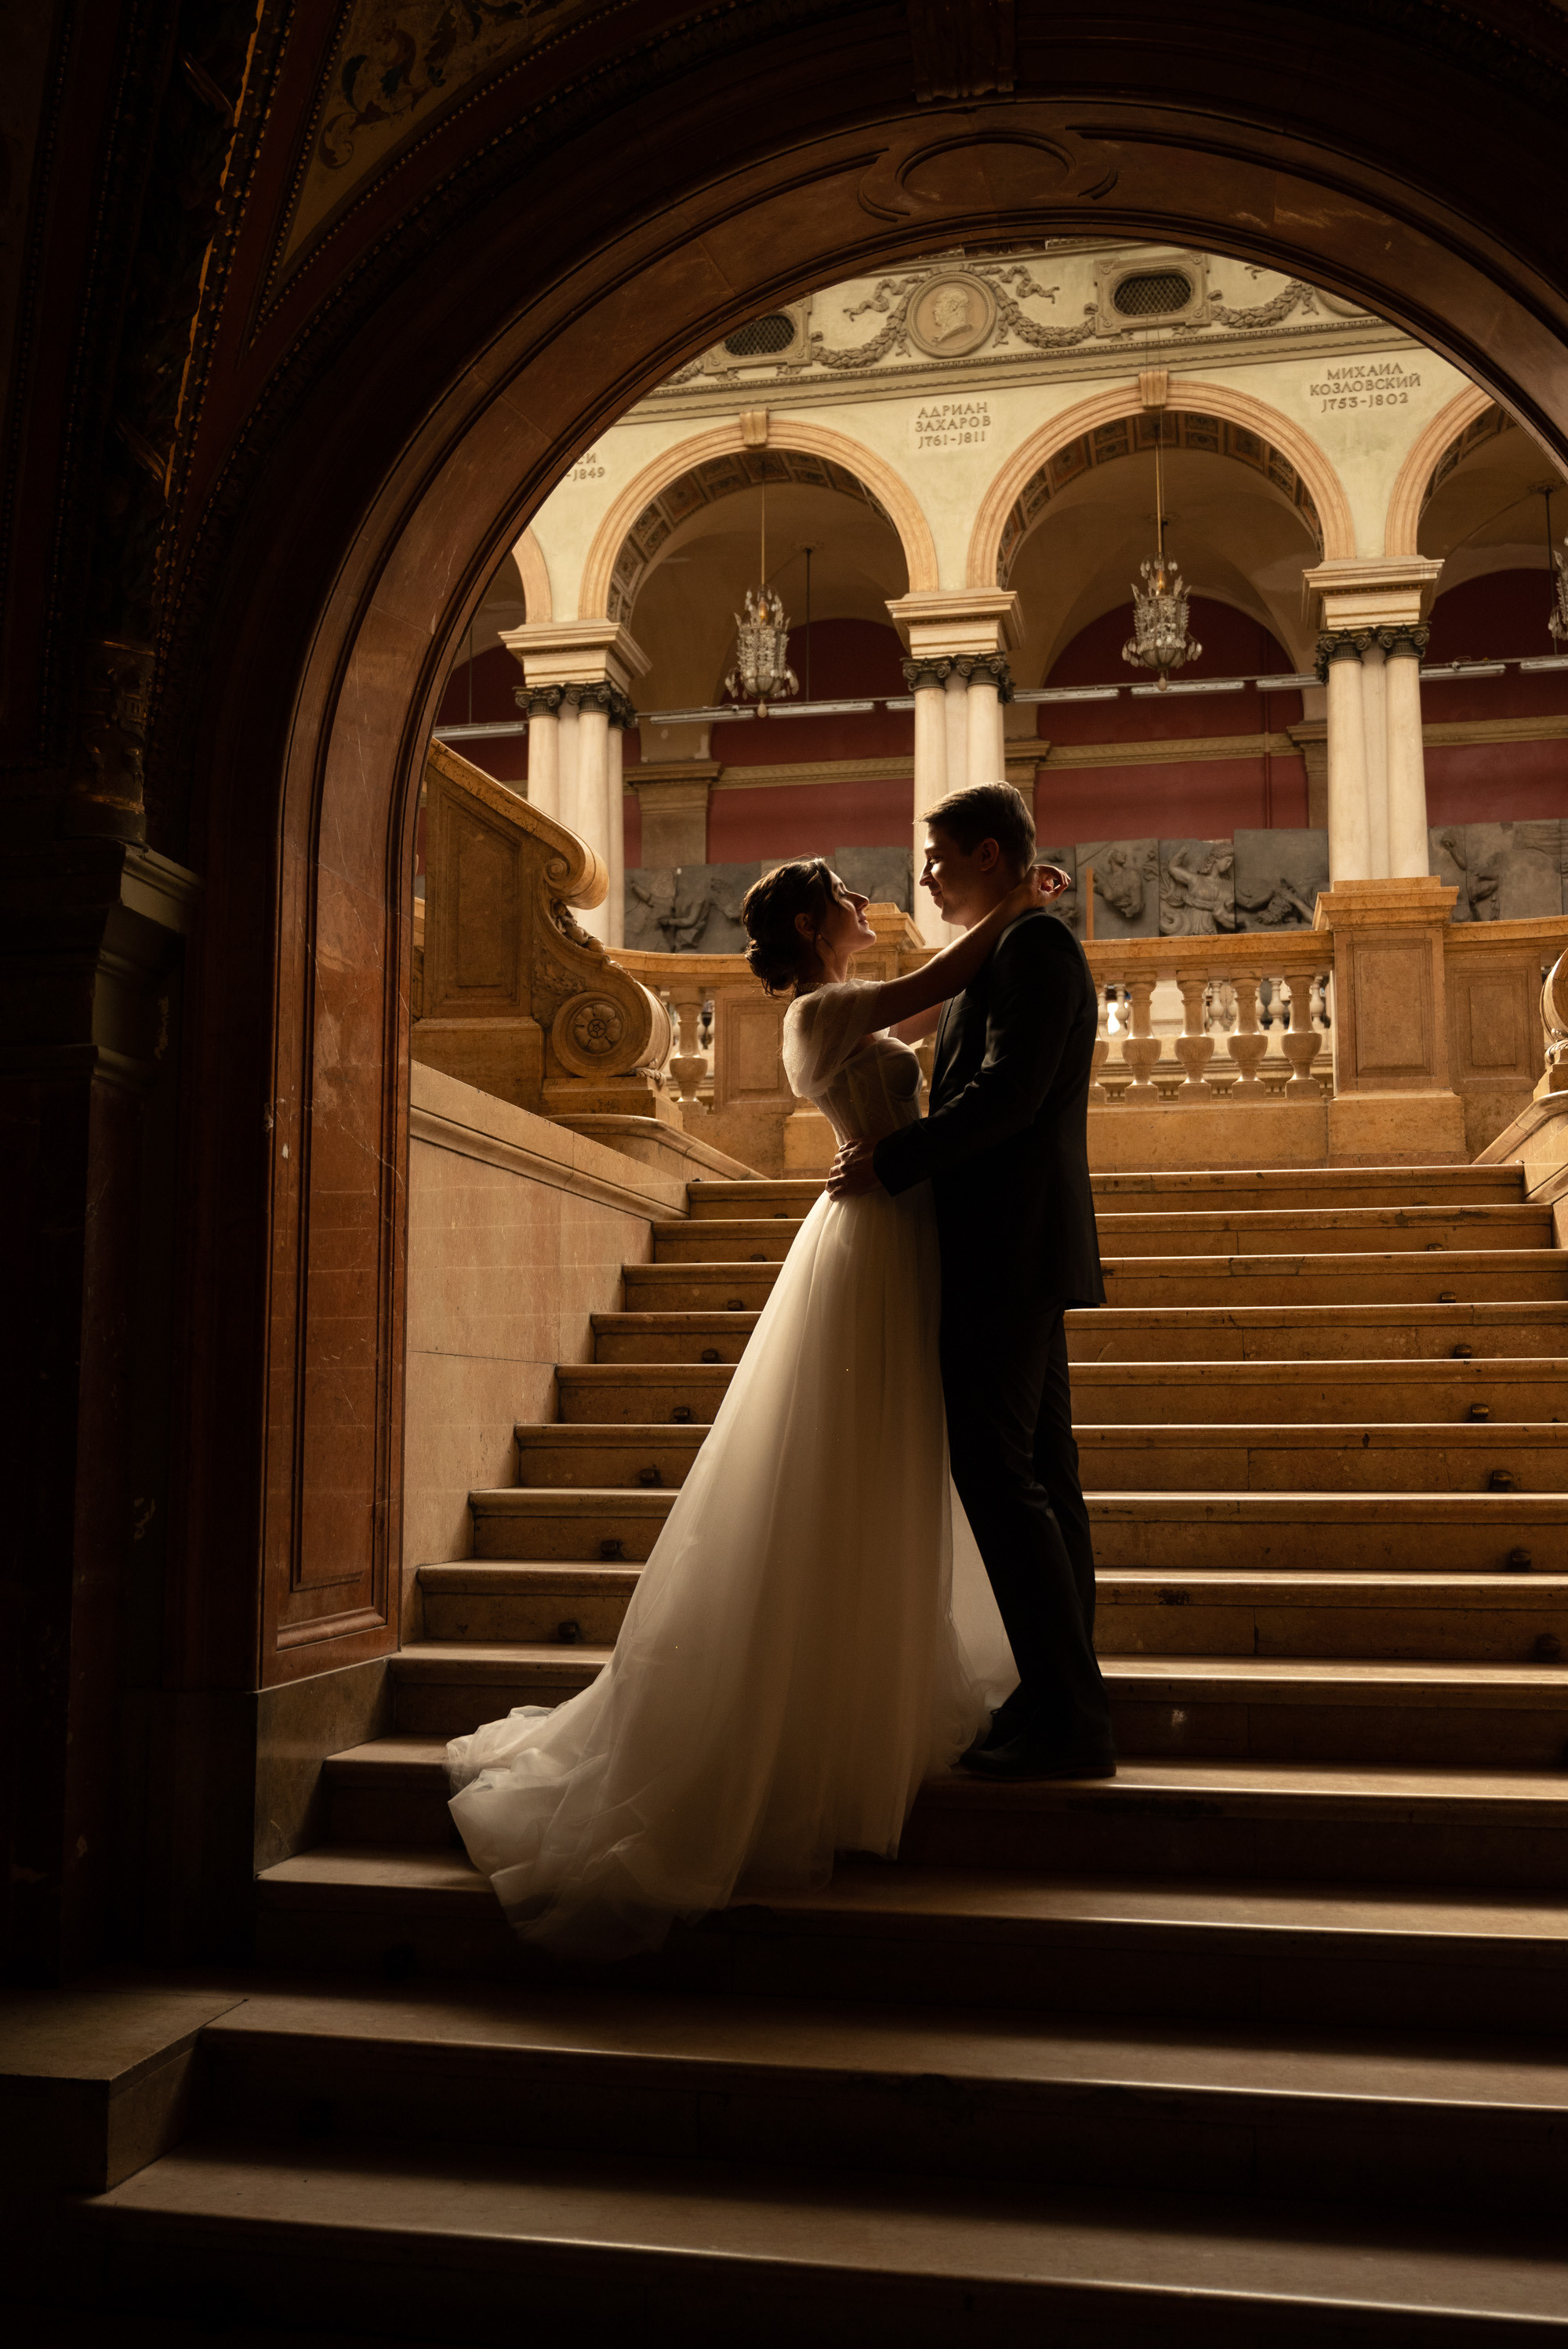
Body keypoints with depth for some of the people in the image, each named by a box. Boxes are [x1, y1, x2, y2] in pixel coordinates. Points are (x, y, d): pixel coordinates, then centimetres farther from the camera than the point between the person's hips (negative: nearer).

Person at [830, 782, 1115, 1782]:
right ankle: (1068, 1707, 15)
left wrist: (894, 1161, -15)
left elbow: (1009, 1092, -20)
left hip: (1010, 1249, -11)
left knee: (996, 1471, -11)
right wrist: (896, 1154, 10)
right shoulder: (1020, 953, 22)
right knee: (1041, 1474, 9)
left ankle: (1069, 1719, -7)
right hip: (1020, 1250, 11)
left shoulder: (1035, 945, -10)